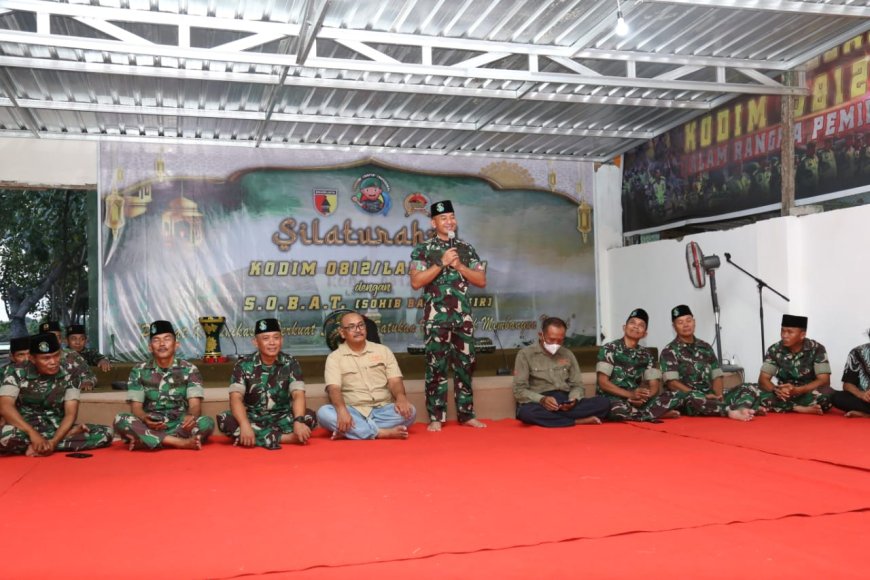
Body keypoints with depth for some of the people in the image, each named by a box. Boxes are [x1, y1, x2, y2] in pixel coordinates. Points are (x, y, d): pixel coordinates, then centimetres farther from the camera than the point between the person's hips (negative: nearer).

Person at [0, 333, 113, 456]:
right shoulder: (17, 373, -6)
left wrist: (54, 441, -27)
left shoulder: (70, 374, -4)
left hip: (58, 430, 2)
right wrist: (33, 433, -34)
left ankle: (37, 447, -21)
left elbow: (71, 414, -9)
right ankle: (69, 435, -20)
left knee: (105, 433, -21)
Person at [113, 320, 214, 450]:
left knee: (207, 422, -30)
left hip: (180, 426, 0)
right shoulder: (139, 371, 5)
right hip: (150, 426, 0)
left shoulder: (189, 370, 2)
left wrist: (191, 416, -33)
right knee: (121, 421, -28)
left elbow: (195, 405, -7)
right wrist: (145, 419, -27)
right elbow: (136, 407, -2)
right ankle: (181, 442, -32)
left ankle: (145, 440, -28)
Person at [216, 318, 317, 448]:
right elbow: (236, 397, -18)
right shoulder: (244, 365, -6)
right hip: (253, 419, 0)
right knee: (225, 420, -30)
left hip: (282, 419, 0)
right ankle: (285, 437, -29)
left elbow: (298, 395, -16)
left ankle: (257, 438, -26)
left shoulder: (290, 364, -4)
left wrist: (298, 421, -36)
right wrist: (245, 425, -37)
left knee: (309, 417, -27)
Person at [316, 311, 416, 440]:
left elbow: (395, 381, 4)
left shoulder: (383, 350, 12)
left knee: (409, 411, -28)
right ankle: (381, 433, -34)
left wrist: (401, 397, -21)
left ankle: (349, 430, -29)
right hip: (353, 413, -2)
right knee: (324, 413, -30)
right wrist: (342, 410, -30)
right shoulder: (334, 357, 5)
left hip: (383, 410, 2)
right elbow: (334, 388, -9)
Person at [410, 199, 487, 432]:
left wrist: (459, 266, -7)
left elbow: (481, 281, 7)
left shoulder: (466, 248, 10)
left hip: (463, 315, 3)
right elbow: (416, 282, -11)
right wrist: (442, 263, -15)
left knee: (465, 365, 6)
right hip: (436, 316, -3)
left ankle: (466, 414, 16)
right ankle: (436, 417, 6)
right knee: (436, 366, -1)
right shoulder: (423, 250, 0)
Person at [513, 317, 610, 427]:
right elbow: (519, 390, -4)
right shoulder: (525, 354, 2)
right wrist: (542, 400, -23)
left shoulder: (568, 355, 15)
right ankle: (578, 421, -27)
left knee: (604, 402, -19)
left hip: (566, 403, 3)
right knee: (526, 412, -39)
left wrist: (573, 399, -10)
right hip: (539, 404, -3)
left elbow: (578, 385, 14)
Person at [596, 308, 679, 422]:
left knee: (670, 398, -15)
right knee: (618, 410, -39)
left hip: (637, 401, 5)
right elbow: (603, 382, -10)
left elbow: (654, 386, 7)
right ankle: (658, 413, -19)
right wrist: (630, 394, -21)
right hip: (612, 400, -4)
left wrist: (643, 397, -17)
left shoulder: (646, 355, 13)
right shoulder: (609, 349, -2)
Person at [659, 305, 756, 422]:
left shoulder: (706, 347, 19)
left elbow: (717, 376, 15)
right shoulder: (669, 352, 1)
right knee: (694, 397, -40)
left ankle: (740, 409, -44)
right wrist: (703, 397, -17)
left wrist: (718, 395, -6)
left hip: (711, 398, 6)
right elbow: (672, 383, -10)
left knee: (749, 389, -12)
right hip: (686, 401, -6)